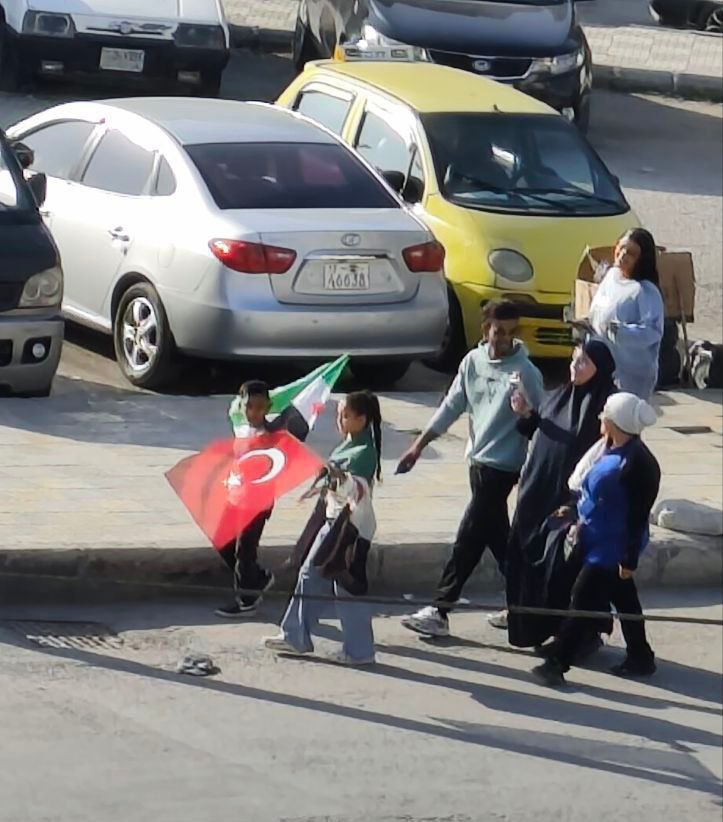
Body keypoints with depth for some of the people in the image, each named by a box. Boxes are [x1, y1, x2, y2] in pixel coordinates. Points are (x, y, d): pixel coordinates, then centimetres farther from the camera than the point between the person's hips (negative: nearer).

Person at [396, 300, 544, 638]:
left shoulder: (525, 372, -13)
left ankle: (439, 612, -1)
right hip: (478, 461, 7)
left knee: (468, 540, -5)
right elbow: (452, 406, 12)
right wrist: (419, 446, 11)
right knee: (498, 538, 15)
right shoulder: (474, 361, 5)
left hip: (502, 465, -7)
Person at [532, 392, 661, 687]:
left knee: (583, 598, -6)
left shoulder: (638, 464, -24)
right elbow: (587, 491, 17)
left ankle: (557, 661, -1)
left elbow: (638, 516, -21)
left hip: (611, 547, -9)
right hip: (596, 539, 9)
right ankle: (640, 657, 30)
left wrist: (630, 559, -18)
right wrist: (579, 521, 18)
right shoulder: (608, 450, 1)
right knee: (624, 599, 18)